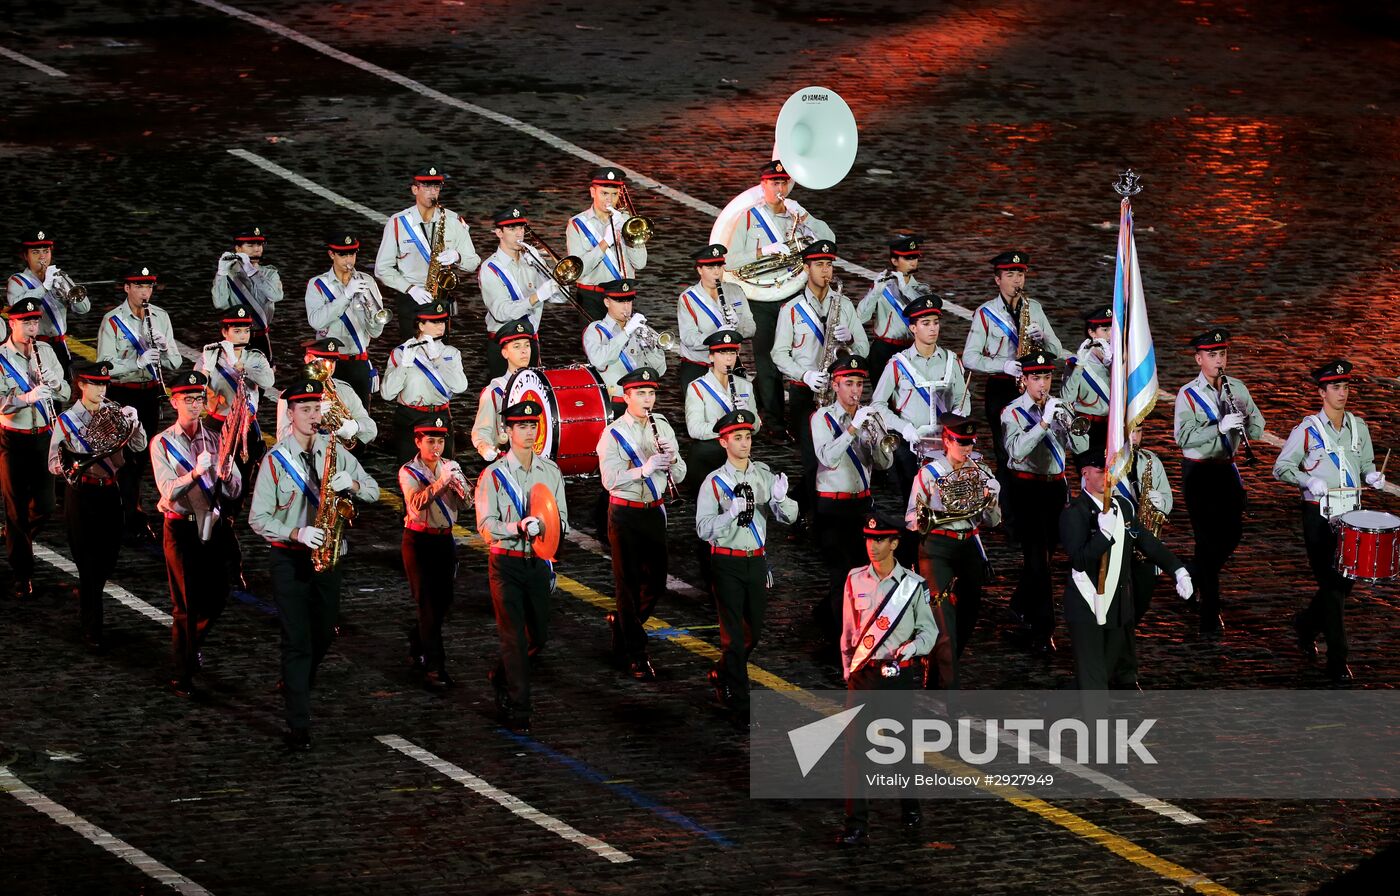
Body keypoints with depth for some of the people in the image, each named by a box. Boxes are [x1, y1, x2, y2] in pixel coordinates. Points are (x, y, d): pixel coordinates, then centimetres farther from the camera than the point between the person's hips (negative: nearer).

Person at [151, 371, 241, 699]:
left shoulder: (216, 441, 5)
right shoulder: (162, 444, -5)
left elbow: (235, 491, 0)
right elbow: (168, 491, -17)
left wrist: (226, 476, -23)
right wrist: (196, 473, -34)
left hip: (213, 525, 4)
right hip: (181, 528, -4)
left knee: (216, 598, 11)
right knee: (186, 604, -5)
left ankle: (193, 643, 41)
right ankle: (181, 674, 6)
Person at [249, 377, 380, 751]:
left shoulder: (334, 450, 3)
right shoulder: (276, 459, -8)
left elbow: (373, 492, 5)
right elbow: (258, 518, -9)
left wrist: (351, 483, -17)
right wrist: (297, 533, -23)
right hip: (289, 557, -4)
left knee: (323, 635, 14)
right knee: (297, 640, -8)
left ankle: (295, 689, 42)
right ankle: (298, 726, -7)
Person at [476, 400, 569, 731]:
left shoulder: (550, 471, 6)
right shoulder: (493, 475, -8)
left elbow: (562, 516, 10)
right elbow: (486, 526, -12)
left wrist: (552, 525, -14)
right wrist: (519, 527, -29)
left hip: (538, 563, 5)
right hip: (506, 564, -5)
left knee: (539, 635, 14)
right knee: (514, 637, -5)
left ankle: (502, 678, 41)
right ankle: (518, 709, 1)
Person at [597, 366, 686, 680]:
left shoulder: (663, 427, 5)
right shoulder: (613, 433, -9)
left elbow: (679, 477, 4)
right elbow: (610, 480, -19)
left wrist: (671, 457, -16)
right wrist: (644, 469, -30)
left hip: (654, 511, 5)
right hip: (625, 514, -5)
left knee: (656, 582, 10)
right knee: (628, 583, 1)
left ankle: (622, 623, 36)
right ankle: (636, 655, 7)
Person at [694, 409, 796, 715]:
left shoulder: (764, 475, 1)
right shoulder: (714, 482, -10)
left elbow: (789, 516, -4)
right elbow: (703, 529, -16)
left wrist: (780, 498, -25)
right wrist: (732, 512, -30)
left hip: (756, 560, 5)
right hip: (728, 563, -5)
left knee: (754, 629, 17)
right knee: (734, 632, -2)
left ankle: (721, 675, 41)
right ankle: (738, 698, 5)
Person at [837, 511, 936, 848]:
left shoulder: (913, 585, -3)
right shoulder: (855, 581, 3)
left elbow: (929, 630, 2)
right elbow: (848, 632, 10)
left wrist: (911, 647, -19)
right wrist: (848, 672, 8)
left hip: (901, 672, -1)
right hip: (863, 674, 1)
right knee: (855, 747, -7)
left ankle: (910, 807, 36)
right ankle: (856, 824, -7)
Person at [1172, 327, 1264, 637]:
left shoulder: (1237, 389, 3)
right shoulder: (1188, 395, -11)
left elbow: (1258, 429, 1)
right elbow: (1184, 437, -22)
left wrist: (1244, 421, -22)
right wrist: (1220, 427, -33)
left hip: (1227, 469, 5)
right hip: (1198, 471, -5)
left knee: (1232, 532, 9)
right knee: (1208, 538, -5)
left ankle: (1196, 577, 37)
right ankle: (1209, 615, 0)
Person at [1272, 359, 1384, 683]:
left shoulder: (1358, 427, 7)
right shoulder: (1307, 430, -8)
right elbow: (1281, 468, -5)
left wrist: (1372, 476, -5)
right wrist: (1308, 480, -22)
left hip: (1351, 514, 5)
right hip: (1319, 516, -5)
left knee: (1346, 580, 9)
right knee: (1332, 584, -5)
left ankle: (1307, 624, 38)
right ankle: (1337, 662, 3)